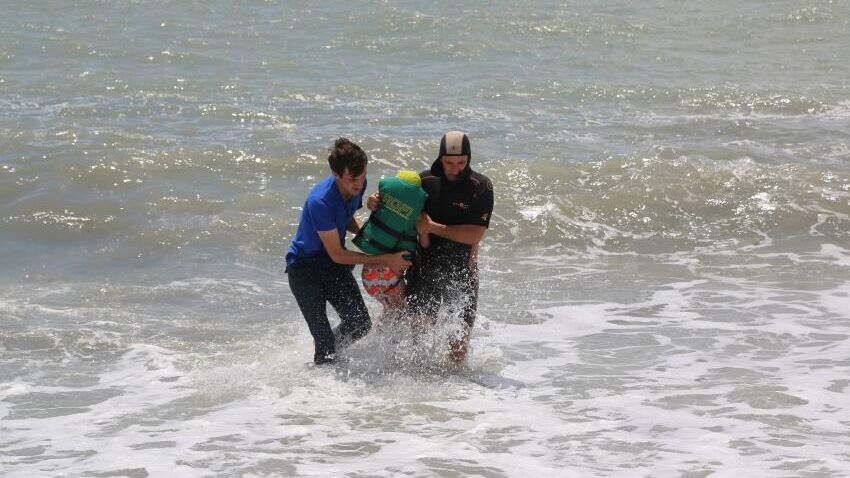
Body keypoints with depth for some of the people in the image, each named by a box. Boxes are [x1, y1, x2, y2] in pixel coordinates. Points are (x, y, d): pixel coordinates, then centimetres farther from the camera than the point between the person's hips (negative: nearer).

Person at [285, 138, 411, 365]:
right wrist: (385, 260, -24)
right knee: (324, 341, -11)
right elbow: (337, 255, -25)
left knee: (360, 324, 4)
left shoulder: (357, 185, -10)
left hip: (334, 266, 7)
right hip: (304, 267, -7)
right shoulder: (320, 202, -32)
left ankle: (327, 352, 30)